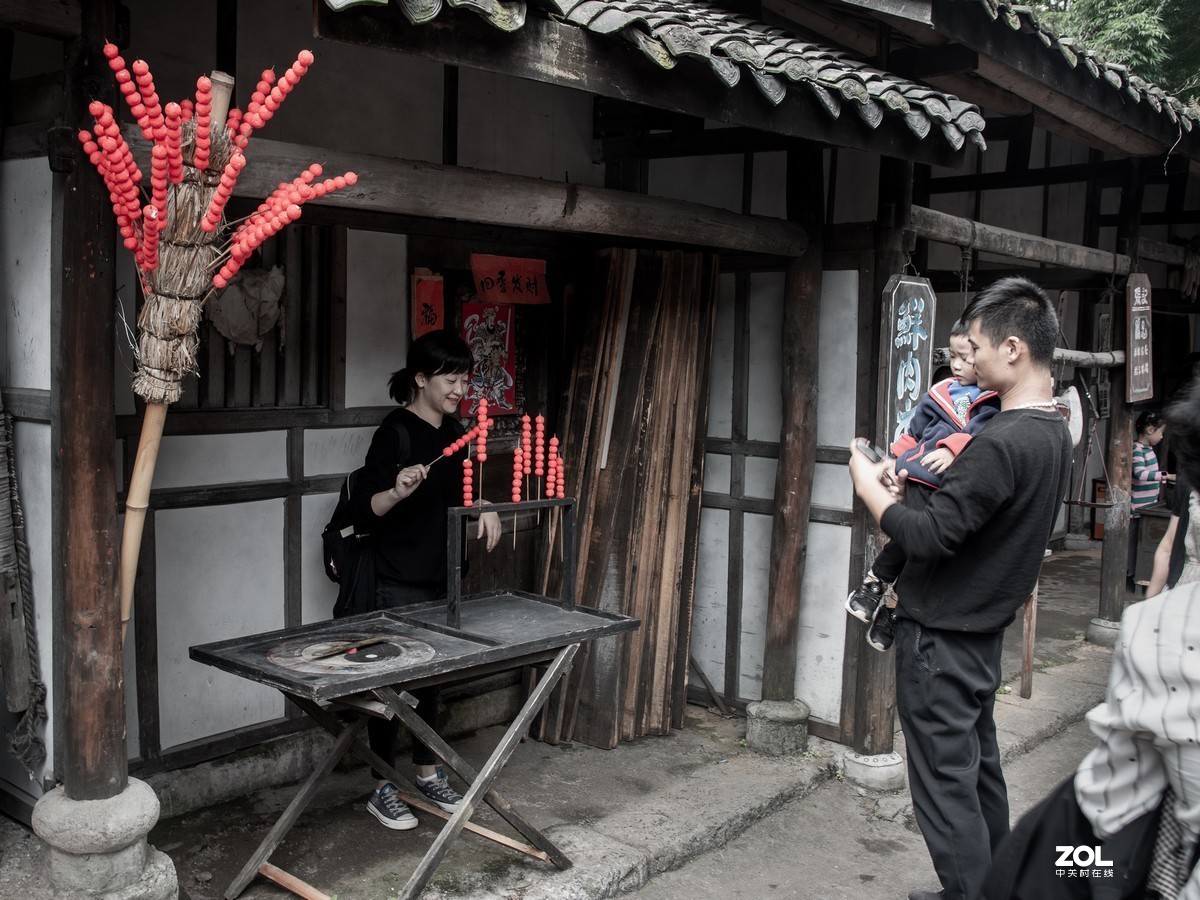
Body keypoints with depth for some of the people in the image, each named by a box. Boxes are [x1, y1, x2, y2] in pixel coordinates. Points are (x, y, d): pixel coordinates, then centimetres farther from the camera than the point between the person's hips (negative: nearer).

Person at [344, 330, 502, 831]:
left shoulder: (452, 430, 8)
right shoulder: (396, 431, -15)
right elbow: (362, 507, -19)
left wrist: (482, 508, 4)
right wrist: (397, 491, -38)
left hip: (441, 577, 8)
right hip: (400, 583, -7)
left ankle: (427, 774, 31)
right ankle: (383, 790, 14)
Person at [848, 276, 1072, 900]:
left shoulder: (1001, 444, -25)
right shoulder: (1053, 433, 6)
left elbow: (927, 537, -25)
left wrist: (868, 487, -11)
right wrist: (915, 481, 3)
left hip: (941, 635, -10)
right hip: (986, 626, 10)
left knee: (945, 780, 2)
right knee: (979, 764, 21)